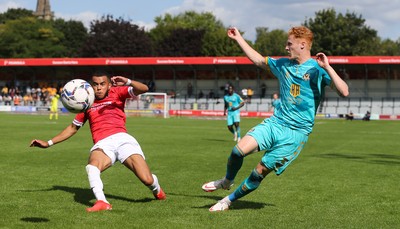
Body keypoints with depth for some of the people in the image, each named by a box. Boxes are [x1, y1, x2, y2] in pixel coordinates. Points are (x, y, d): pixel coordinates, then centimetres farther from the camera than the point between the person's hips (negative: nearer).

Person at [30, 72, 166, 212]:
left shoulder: (117, 92, 14)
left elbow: (143, 89, 1)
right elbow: (73, 128, 32)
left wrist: (127, 82, -19)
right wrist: (48, 143, 30)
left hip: (122, 139, -1)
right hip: (102, 144, 2)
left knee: (147, 180, -14)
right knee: (92, 166, -36)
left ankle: (156, 189, 22)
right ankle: (101, 202, -47)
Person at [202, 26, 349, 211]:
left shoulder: (317, 69, -8)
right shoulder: (283, 64, 11)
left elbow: (344, 92, -20)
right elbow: (258, 60, 27)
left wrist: (327, 67, -30)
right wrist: (238, 38, 27)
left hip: (296, 132, -5)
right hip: (274, 122, 5)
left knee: (262, 170, -5)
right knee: (239, 149, -16)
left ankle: (229, 200, 13)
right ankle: (226, 181, 13)